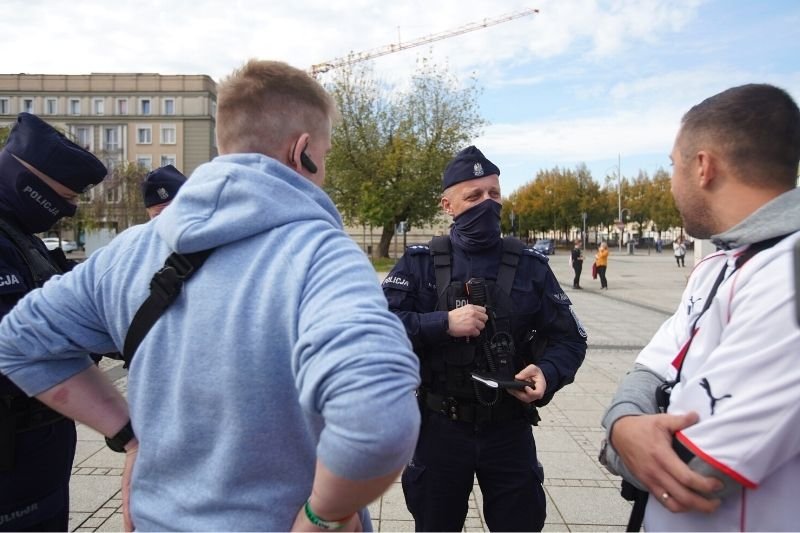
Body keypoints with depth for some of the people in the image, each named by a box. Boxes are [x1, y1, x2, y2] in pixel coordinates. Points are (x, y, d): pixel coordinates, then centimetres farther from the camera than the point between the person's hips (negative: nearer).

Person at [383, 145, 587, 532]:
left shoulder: (529, 265, -1)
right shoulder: (420, 263, -5)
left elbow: (569, 338, 1)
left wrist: (547, 373, -19)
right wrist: (443, 323, -25)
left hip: (510, 429, 1)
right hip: (440, 428, 0)